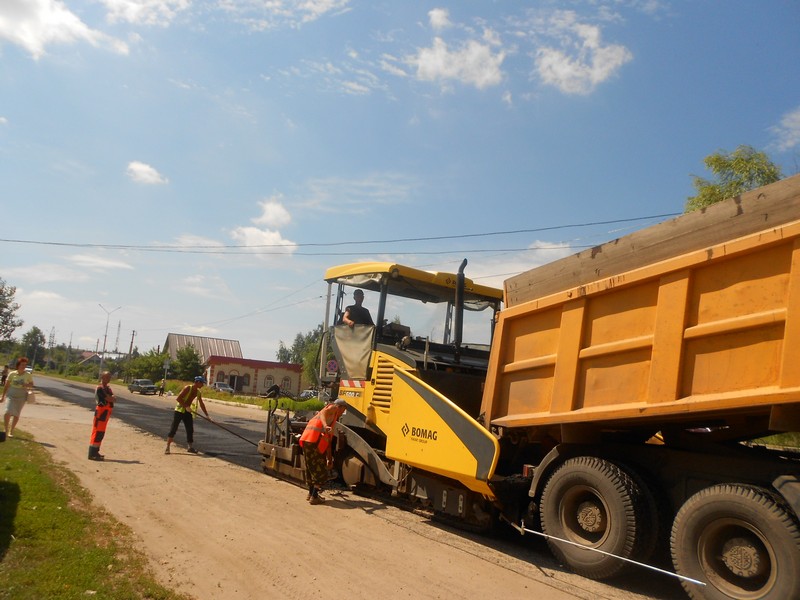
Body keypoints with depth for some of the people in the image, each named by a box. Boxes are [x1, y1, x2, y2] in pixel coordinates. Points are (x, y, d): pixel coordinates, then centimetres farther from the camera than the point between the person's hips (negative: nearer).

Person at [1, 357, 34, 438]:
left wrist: (27, 385, -14)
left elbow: (32, 385, 9)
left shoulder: (28, 375, -2)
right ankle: (6, 430, 4)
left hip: (21, 397, 0)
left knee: (16, 415, 4)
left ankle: (11, 431, 19)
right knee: (8, 412, -15)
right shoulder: (12, 374, -2)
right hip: (11, 395, 0)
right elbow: (6, 386, 6)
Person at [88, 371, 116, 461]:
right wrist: (112, 397, -1)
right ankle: (92, 454, -6)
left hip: (106, 413, 9)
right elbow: (110, 399, -20)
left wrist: (111, 397, -13)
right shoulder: (100, 388, -14)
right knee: (97, 432, -8)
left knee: (101, 433, 14)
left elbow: (114, 399, 6)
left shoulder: (108, 388, 16)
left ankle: (95, 452, 22)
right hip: (101, 412, -9)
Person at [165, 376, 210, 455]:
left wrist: (207, 415, 10)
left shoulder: (198, 392, 5)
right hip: (179, 410, -7)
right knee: (173, 429, -6)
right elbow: (179, 398, -23)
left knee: (190, 430, 5)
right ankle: (167, 447, -1)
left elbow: (201, 404, 11)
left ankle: (191, 447, 13)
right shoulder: (188, 388, -17)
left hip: (188, 411, 7)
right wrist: (186, 406, -25)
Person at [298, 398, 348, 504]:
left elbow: (328, 440, 34)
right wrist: (325, 426, -36)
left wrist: (329, 459, 35)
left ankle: (311, 493, 33)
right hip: (314, 440, -9)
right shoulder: (333, 408, 9)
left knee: (311, 467, 22)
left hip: (306, 441, 9)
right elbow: (322, 413, -17)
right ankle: (314, 497, 2)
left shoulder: (332, 418, 32)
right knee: (320, 471, 0)